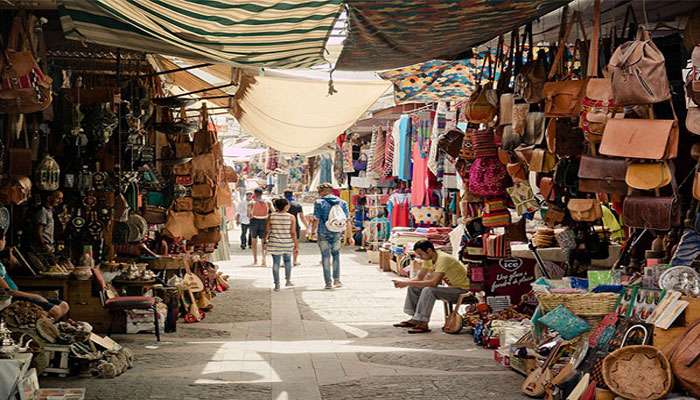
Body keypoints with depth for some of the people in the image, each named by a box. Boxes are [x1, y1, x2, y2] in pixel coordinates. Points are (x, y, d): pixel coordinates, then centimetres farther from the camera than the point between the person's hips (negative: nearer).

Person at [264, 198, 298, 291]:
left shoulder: (271, 216, -4)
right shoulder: (291, 217, -8)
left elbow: (268, 231, -1)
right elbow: (293, 233, -9)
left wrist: (265, 241, 9)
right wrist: (296, 243, 0)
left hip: (274, 243, 0)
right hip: (287, 243, 0)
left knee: (276, 263, 5)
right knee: (287, 261, 21)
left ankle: (277, 285, 5)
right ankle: (288, 281, 28)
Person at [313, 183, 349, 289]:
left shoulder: (319, 202, -6)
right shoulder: (342, 202, 4)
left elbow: (316, 220, -9)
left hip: (323, 233, -3)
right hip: (337, 233, 3)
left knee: (326, 257, 4)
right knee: (336, 255, 18)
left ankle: (328, 282, 5)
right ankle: (337, 280, 13)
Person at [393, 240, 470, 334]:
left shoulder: (443, 259, -26)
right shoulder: (429, 259, 1)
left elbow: (434, 282, -35)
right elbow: (420, 279, 5)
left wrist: (408, 283, -33)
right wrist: (405, 282, -14)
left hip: (462, 289, -9)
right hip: (450, 286, 9)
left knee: (428, 290, -32)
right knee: (414, 288, 1)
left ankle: (423, 324, -25)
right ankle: (414, 319, 3)